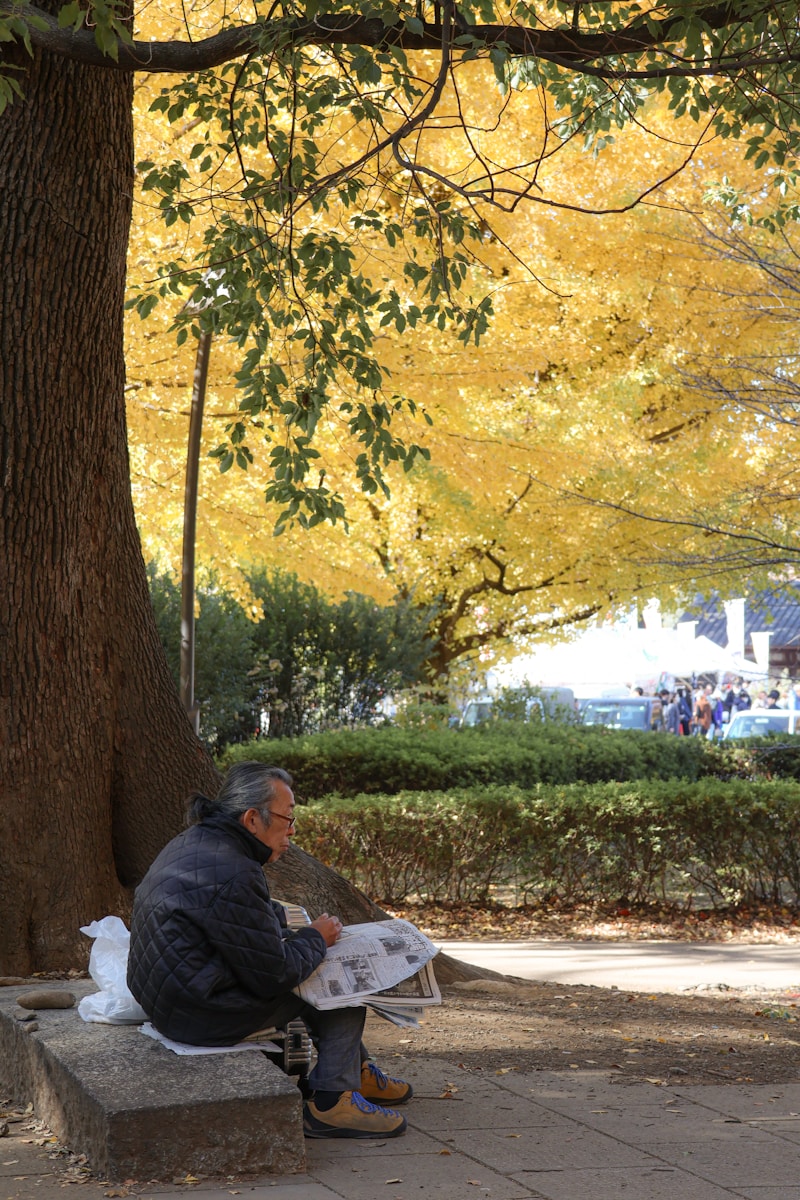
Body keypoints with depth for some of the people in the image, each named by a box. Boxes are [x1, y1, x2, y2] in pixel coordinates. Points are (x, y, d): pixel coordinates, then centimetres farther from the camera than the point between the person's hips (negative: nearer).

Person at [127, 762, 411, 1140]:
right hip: (203, 1015, -10)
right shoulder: (231, 875, -26)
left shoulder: (193, 842, 7)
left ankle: (355, 1071, 35)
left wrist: (295, 933, 10)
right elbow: (273, 977, -20)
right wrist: (316, 938, -3)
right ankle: (330, 1101, 6)